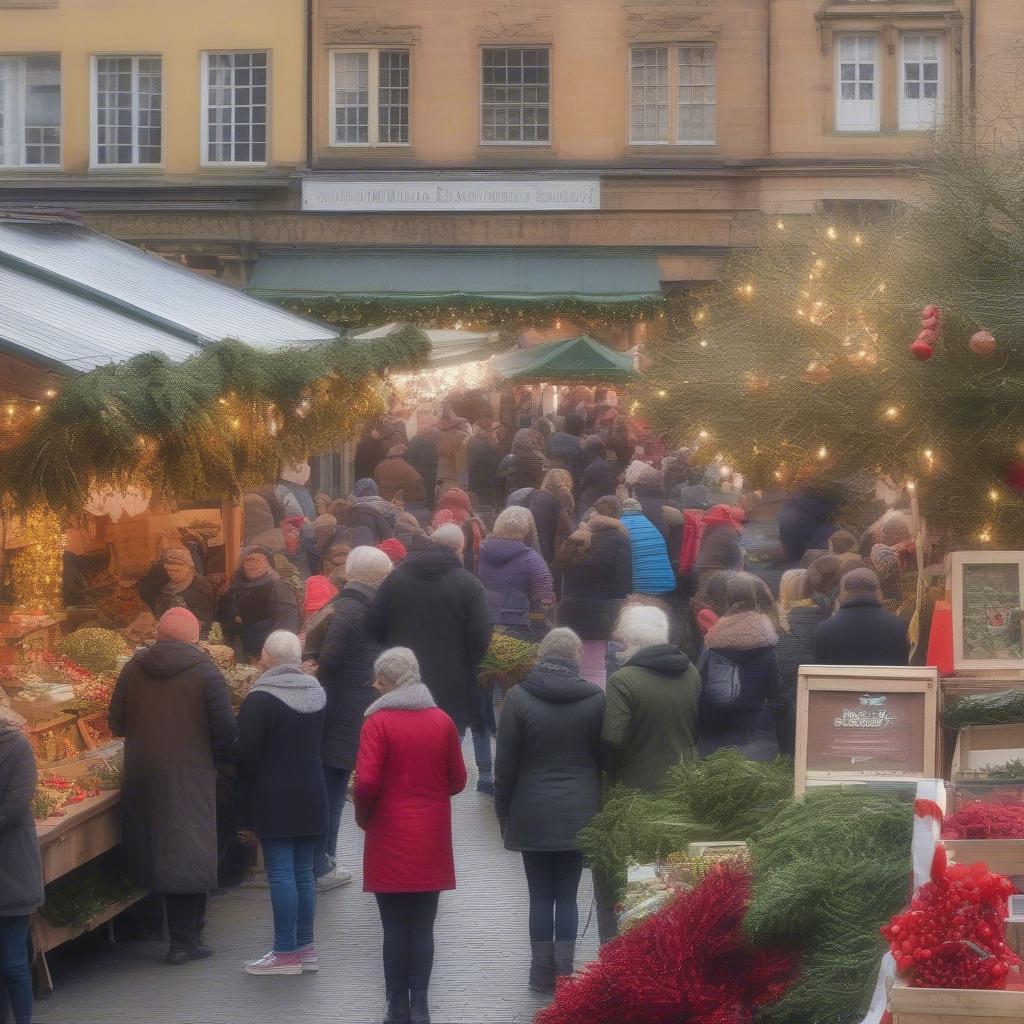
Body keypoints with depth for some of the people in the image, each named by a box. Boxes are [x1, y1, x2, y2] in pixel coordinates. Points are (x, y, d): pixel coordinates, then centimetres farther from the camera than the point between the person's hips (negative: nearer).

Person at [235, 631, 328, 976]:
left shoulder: (260, 699, -14)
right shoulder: (316, 693, 8)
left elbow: (246, 752, -15)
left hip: (274, 799, -7)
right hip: (310, 797, 7)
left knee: (280, 873, -5)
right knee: (303, 872, 12)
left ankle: (286, 953, -4)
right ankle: (305, 947, 15)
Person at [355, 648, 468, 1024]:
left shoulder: (378, 722, -11)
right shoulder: (441, 721, 1)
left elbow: (366, 782, -17)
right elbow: (458, 780, 5)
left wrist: (362, 817, 1)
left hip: (390, 841, -3)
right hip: (431, 842, 3)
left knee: (395, 928, 4)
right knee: (423, 928, 7)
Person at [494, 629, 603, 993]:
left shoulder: (519, 697, -7)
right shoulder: (595, 699, -4)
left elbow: (505, 762, -3)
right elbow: (604, 758, 2)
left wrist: (503, 811, 7)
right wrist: (599, 806, 12)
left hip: (533, 815, -1)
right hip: (579, 815, 1)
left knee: (540, 895, 6)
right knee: (567, 895, 6)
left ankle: (543, 973, 7)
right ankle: (564, 973, 3)